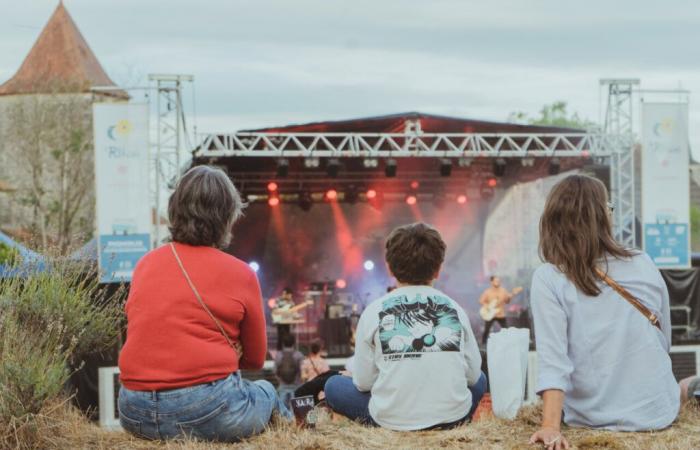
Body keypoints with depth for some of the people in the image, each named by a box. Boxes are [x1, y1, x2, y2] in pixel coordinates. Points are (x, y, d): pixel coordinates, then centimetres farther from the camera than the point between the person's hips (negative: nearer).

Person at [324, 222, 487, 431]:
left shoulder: (374, 312, -6)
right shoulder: (454, 309, 1)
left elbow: (363, 382, -1)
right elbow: (472, 374, 8)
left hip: (392, 420, -2)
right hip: (453, 417, 2)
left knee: (333, 385, 24)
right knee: (479, 380, 34)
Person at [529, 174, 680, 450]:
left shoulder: (548, 279, -12)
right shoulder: (644, 266, -2)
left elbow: (552, 356, -22)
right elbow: (664, 342, 11)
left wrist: (551, 426, -26)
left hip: (593, 420, -2)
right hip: (658, 411, 3)